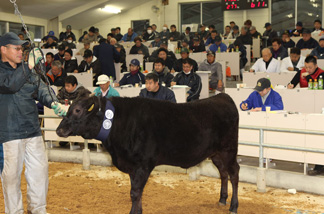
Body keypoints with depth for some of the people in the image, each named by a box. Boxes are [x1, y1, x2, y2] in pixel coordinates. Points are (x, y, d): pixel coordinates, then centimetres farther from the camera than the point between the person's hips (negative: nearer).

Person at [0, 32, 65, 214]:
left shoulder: (26, 69, 13)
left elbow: (40, 89, 3)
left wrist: (54, 103, -15)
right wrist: (29, 66, -27)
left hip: (33, 130, 6)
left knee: (40, 168, 12)